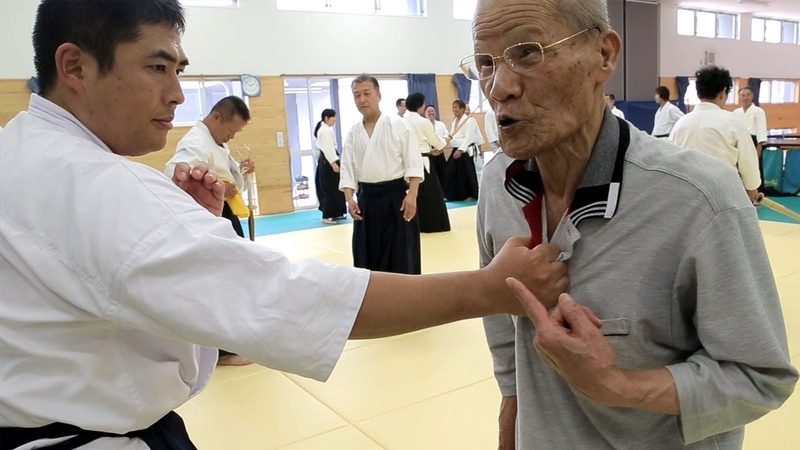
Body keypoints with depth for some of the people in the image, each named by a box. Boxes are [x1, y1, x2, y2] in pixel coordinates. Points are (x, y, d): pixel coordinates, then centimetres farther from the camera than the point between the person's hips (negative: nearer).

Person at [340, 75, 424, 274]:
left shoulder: (398, 126, -5)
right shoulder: (353, 134, 6)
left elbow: (414, 163, -7)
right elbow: (347, 169, 6)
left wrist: (412, 195, -16)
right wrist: (350, 198, -7)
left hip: (396, 196, -4)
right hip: (367, 199, 4)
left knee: (402, 255, 1)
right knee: (368, 256, 9)